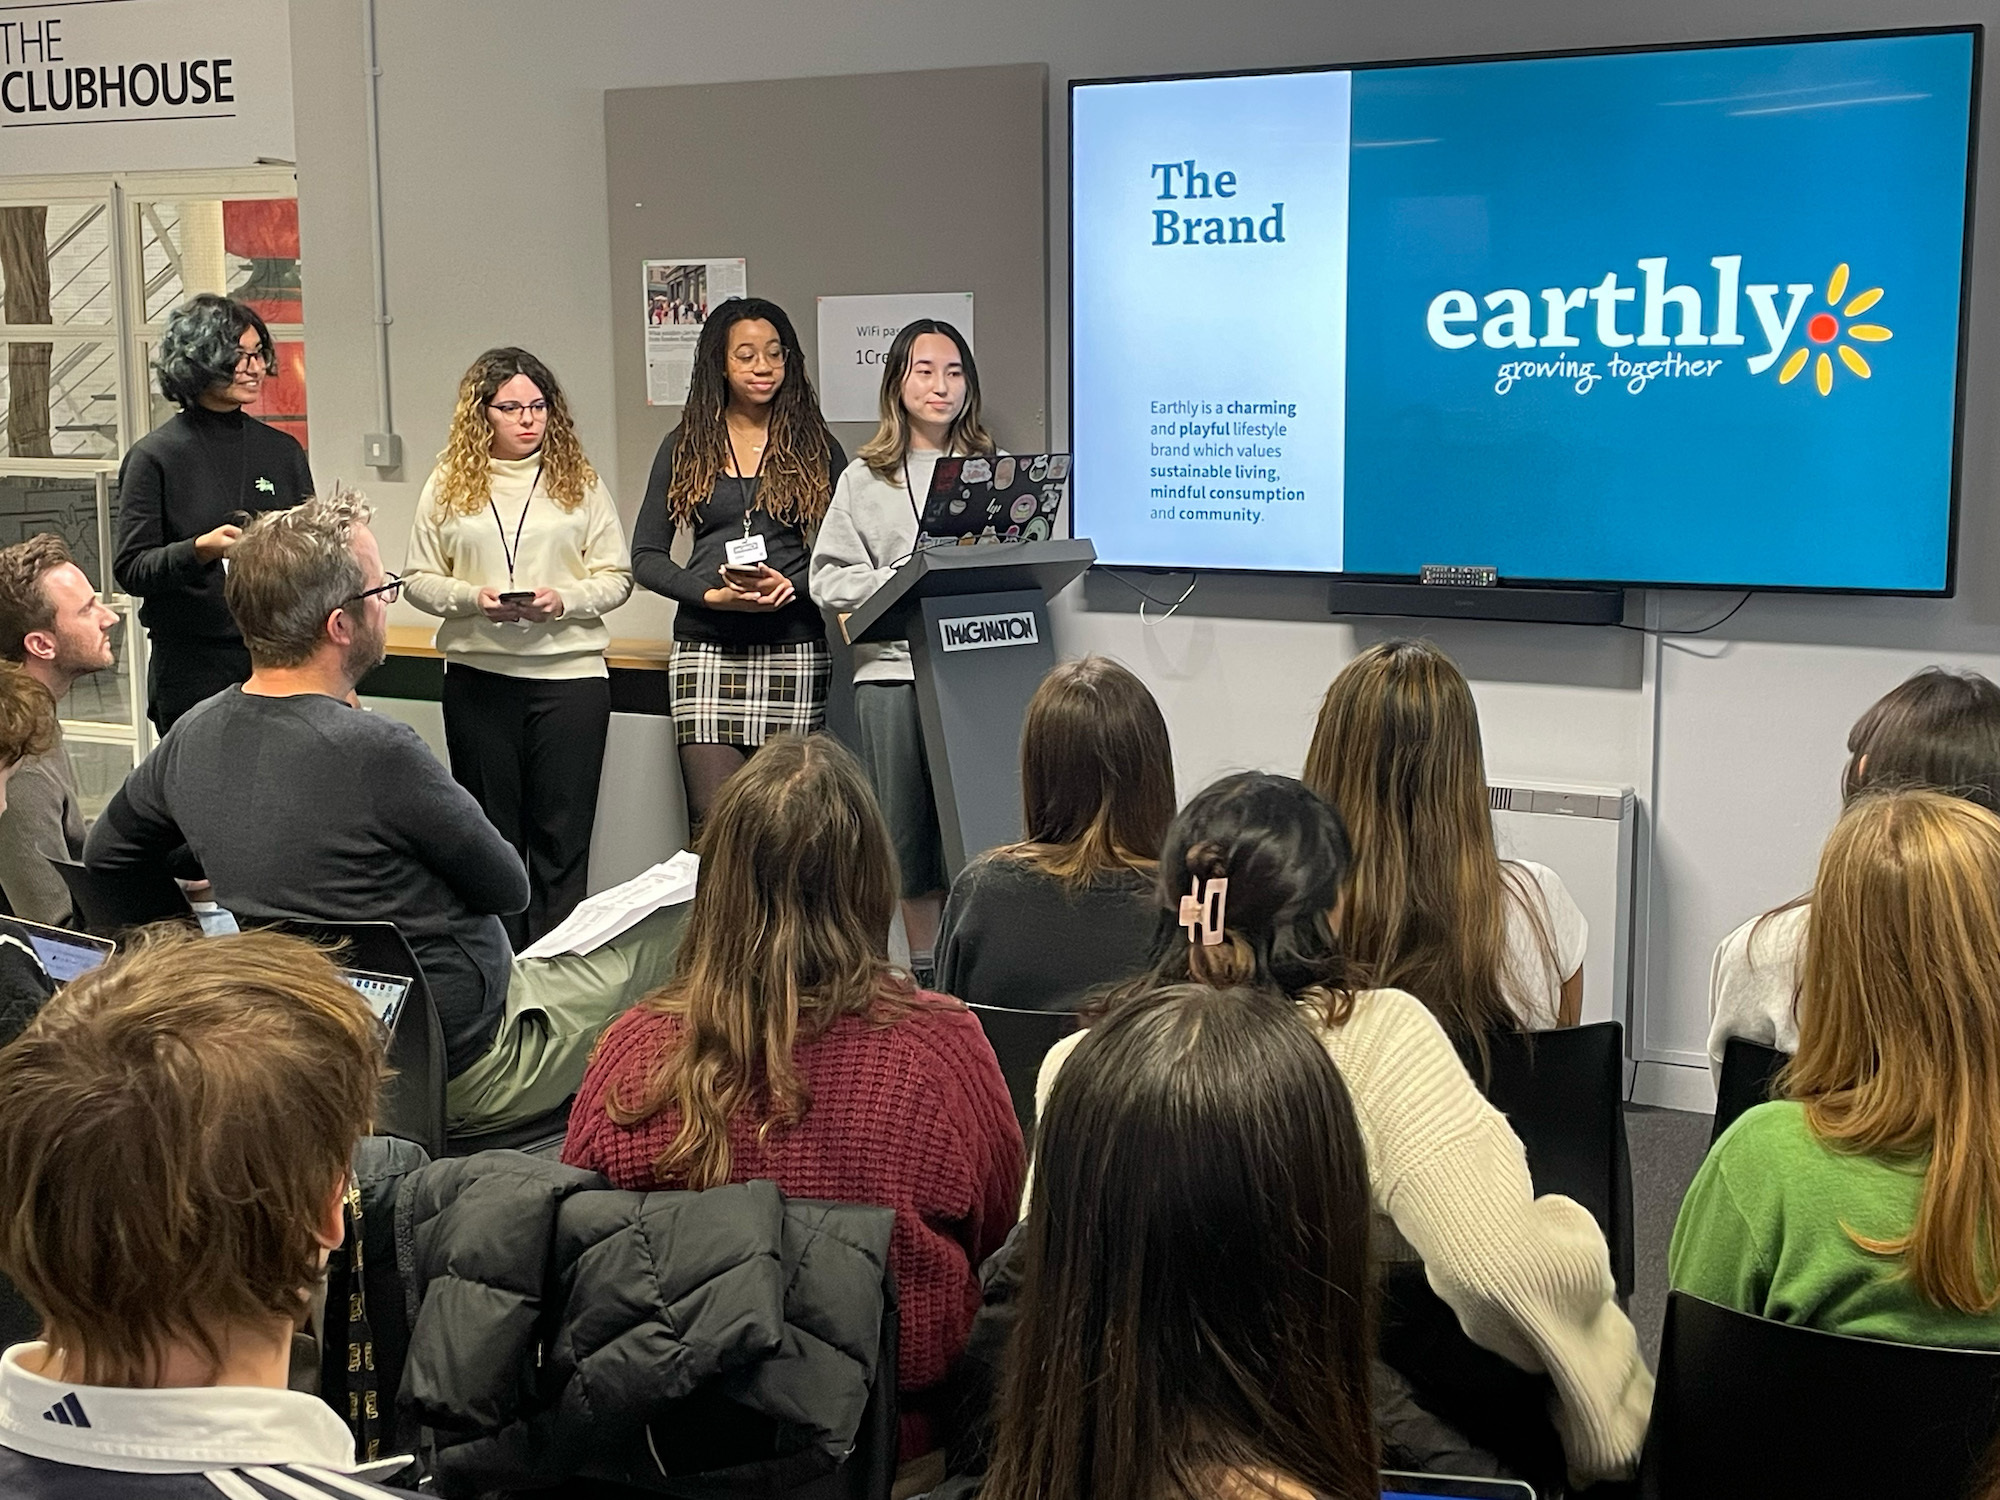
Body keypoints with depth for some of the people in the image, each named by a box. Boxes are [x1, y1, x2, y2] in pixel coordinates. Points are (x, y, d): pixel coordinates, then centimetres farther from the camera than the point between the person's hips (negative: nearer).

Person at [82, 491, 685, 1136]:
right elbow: (508, 888, -12)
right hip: (466, 1070, -8)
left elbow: (101, 857, 16)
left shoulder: (192, 737, -4)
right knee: (677, 923, 7)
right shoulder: (375, 750, -28)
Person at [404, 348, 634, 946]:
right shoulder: (448, 485, 6)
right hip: (477, 676, 1)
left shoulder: (580, 481, 5)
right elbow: (418, 579, 6)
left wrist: (564, 599, -14)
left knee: (562, 838, 2)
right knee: (490, 831, 10)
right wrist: (472, 598, -13)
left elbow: (617, 576, 4)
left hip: (569, 672, -1)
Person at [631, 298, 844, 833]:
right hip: (706, 649, 1)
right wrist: (715, 594, -8)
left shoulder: (816, 447, 9)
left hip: (794, 651, 0)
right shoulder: (686, 447, 12)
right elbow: (646, 556, 8)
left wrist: (790, 587, -13)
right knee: (713, 823, -8)